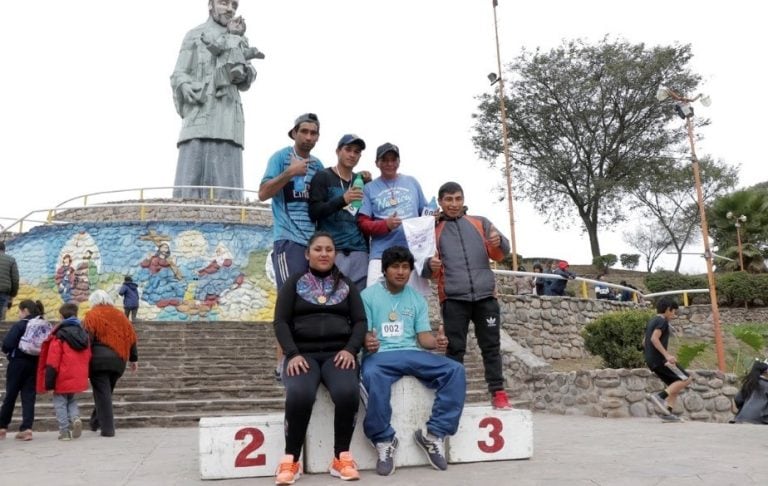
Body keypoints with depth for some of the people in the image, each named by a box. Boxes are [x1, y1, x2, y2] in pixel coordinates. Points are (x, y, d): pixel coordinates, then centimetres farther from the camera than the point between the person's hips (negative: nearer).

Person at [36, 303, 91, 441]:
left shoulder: (59, 335, -11)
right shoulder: (84, 333, 7)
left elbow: (53, 359, -14)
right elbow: (88, 356, 12)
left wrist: (49, 379, -10)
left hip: (63, 377, -6)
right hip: (79, 376, 6)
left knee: (60, 401, 8)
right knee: (71, 399, 22)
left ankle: (64, 430, 5)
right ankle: (75, 418, -3)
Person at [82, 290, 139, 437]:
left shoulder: (92, 316, 1)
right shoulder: (120, 316, 15)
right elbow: (131, 338, 14)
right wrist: (133, 359, 20)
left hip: (98, 360, -5)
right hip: (118, 361, 5)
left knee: (102, 394, -2)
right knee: (106, 392, 19)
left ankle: (107, 428, -4)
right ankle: (96, 422, 26)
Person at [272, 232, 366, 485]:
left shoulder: (346, 284, 18)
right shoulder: (294, 283, 14)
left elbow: (360, 321, 10)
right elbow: (281, 322, 4)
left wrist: (350, 350, -10)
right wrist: (293, 354, -13)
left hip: (338, 352, 1)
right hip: (303, 353, -1)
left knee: (348, 393, -32)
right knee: (299, 395, -33)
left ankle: (341, 457, -14)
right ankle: (291, 460, -16)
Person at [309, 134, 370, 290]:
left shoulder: (361, 181, 18)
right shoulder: (323, 177, 4)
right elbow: (314, 212, -6)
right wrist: (342, 200, -21)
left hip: (359, 251, 4)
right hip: (332, 250, -4)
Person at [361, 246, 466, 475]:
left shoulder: (417, 299, 16)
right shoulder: (368, 295, 5)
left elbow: (423, 336, 9)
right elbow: (363, 332, -1)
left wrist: (437, 342, -15)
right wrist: (367, 342, -26)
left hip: (412, 354, 4)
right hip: (380, 354, -4)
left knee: (455, 370, -20)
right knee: (372, 376, -40)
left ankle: (434, 434, -13)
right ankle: (384, 440, -20)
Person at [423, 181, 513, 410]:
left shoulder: (481, 223, 15)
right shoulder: (435, 230, 12)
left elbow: (499, 254, 9)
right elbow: (428, 269, 10)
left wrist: (500, 242, -14)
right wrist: (430, 265, -14)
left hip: (485, 295, 1)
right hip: (453, 298, -1)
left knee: (491, 345, 4)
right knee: (455, 348, 1)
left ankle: (498, 393, 11)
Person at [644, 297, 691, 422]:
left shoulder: (652, 321, 21)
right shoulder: (662, 321, -7)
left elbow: (644, 342, 25)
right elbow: (654, 338, -22)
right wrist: (667, 355, -27)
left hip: (651, 360, 9)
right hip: (659, 359, -9)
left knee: (675, 385, 12)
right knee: (685, 379, -8)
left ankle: (667, 412, -1)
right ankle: (659, 396, -19)